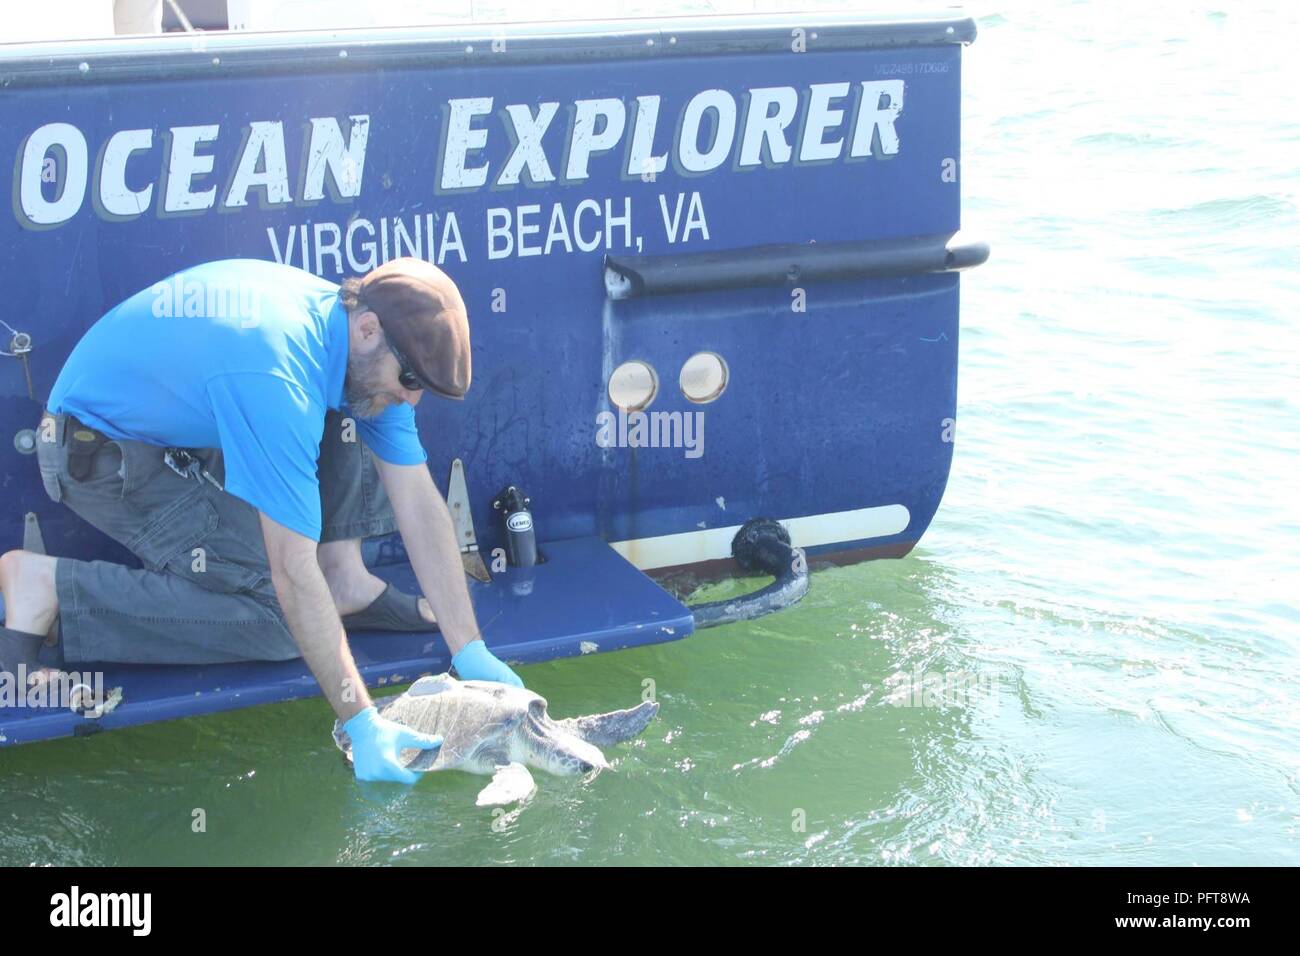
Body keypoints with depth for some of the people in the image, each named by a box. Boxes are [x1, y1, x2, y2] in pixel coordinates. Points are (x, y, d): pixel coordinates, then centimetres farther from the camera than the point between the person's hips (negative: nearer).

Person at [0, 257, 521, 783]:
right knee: (278, 614, -18)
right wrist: (362, 724, -33)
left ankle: (347, 581, 1)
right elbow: (294, 572, -36)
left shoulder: (367, 351, -10)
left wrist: (471, 652, -10)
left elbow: (419, 502, -5)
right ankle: (45, 587, -14)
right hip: (102, 449, -9)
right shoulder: (277, 376, -36)